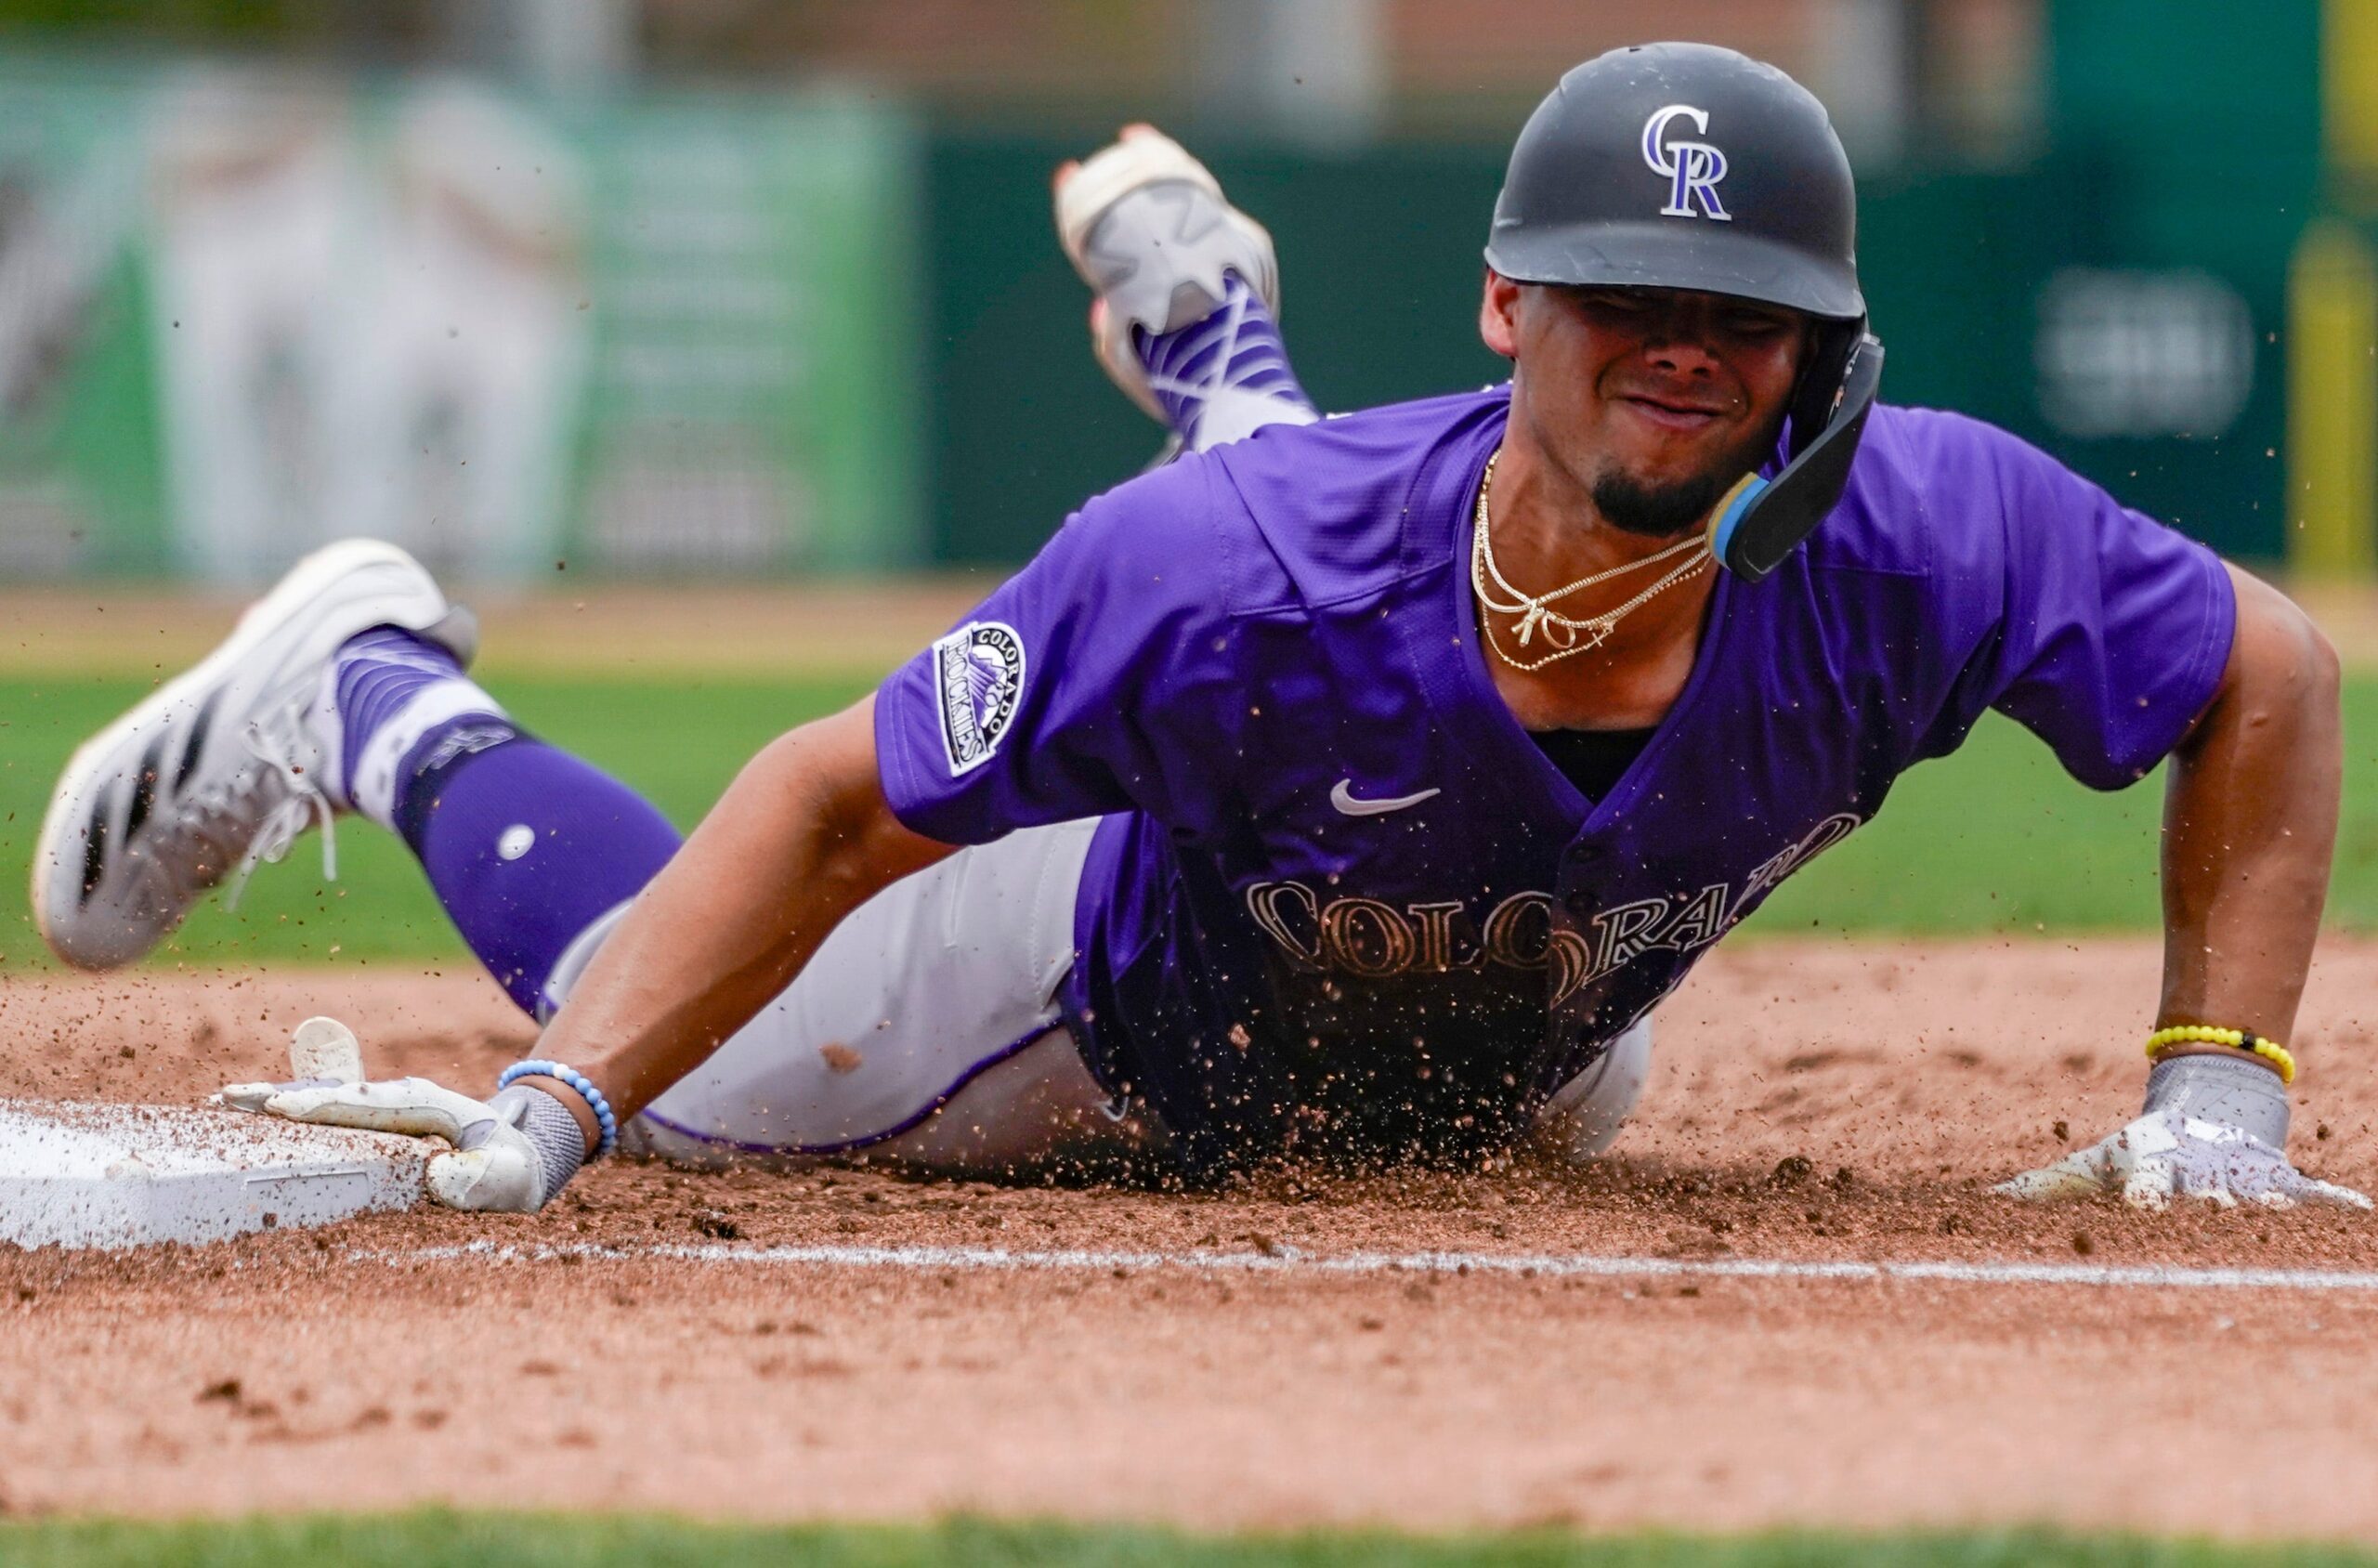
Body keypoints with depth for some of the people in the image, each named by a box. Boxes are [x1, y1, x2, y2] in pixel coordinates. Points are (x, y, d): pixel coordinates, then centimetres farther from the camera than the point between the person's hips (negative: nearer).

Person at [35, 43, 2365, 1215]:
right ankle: (372, 695, 41)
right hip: (1141, 1019, -5)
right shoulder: (1241, 575, -45)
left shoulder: (1921, 541, -40)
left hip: (1521, 1066, 5)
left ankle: (1214, 352, 60)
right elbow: (836, 811, -36)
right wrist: (559, 1111, -46)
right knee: (692, 1052, 14)